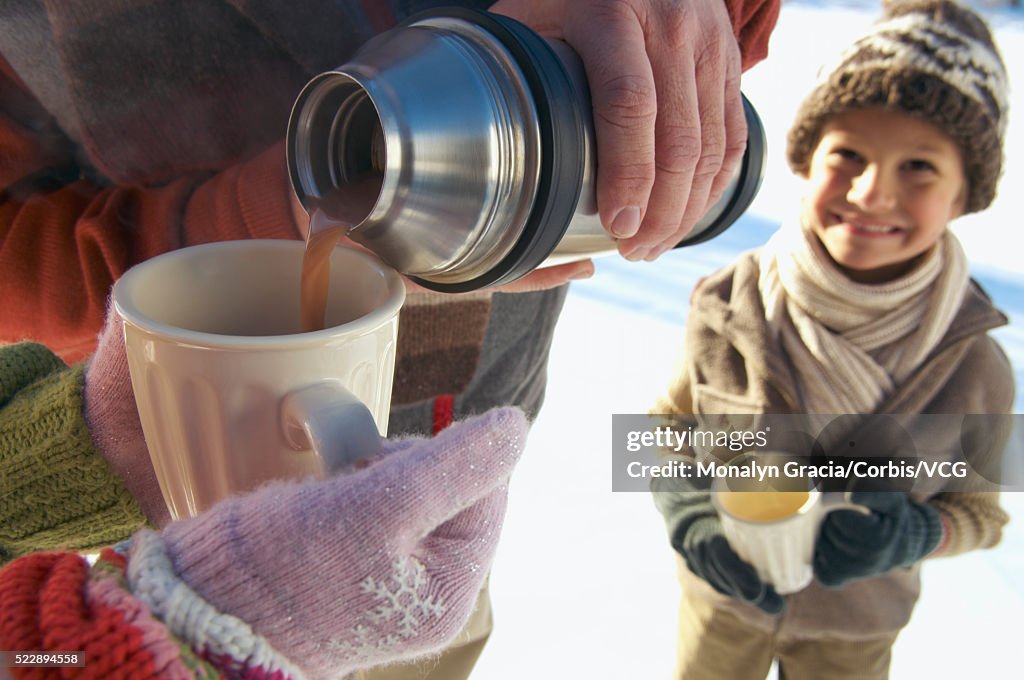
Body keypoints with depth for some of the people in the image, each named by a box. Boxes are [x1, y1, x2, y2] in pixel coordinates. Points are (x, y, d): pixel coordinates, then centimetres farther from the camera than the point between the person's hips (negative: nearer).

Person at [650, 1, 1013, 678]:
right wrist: (691, 517, -26)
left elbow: (982, 507, -7)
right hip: (723, 597, 0)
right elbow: (665, 430, -9)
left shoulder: (974, 368, -23)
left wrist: (917, 536, -28)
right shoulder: (729, 308, -24)